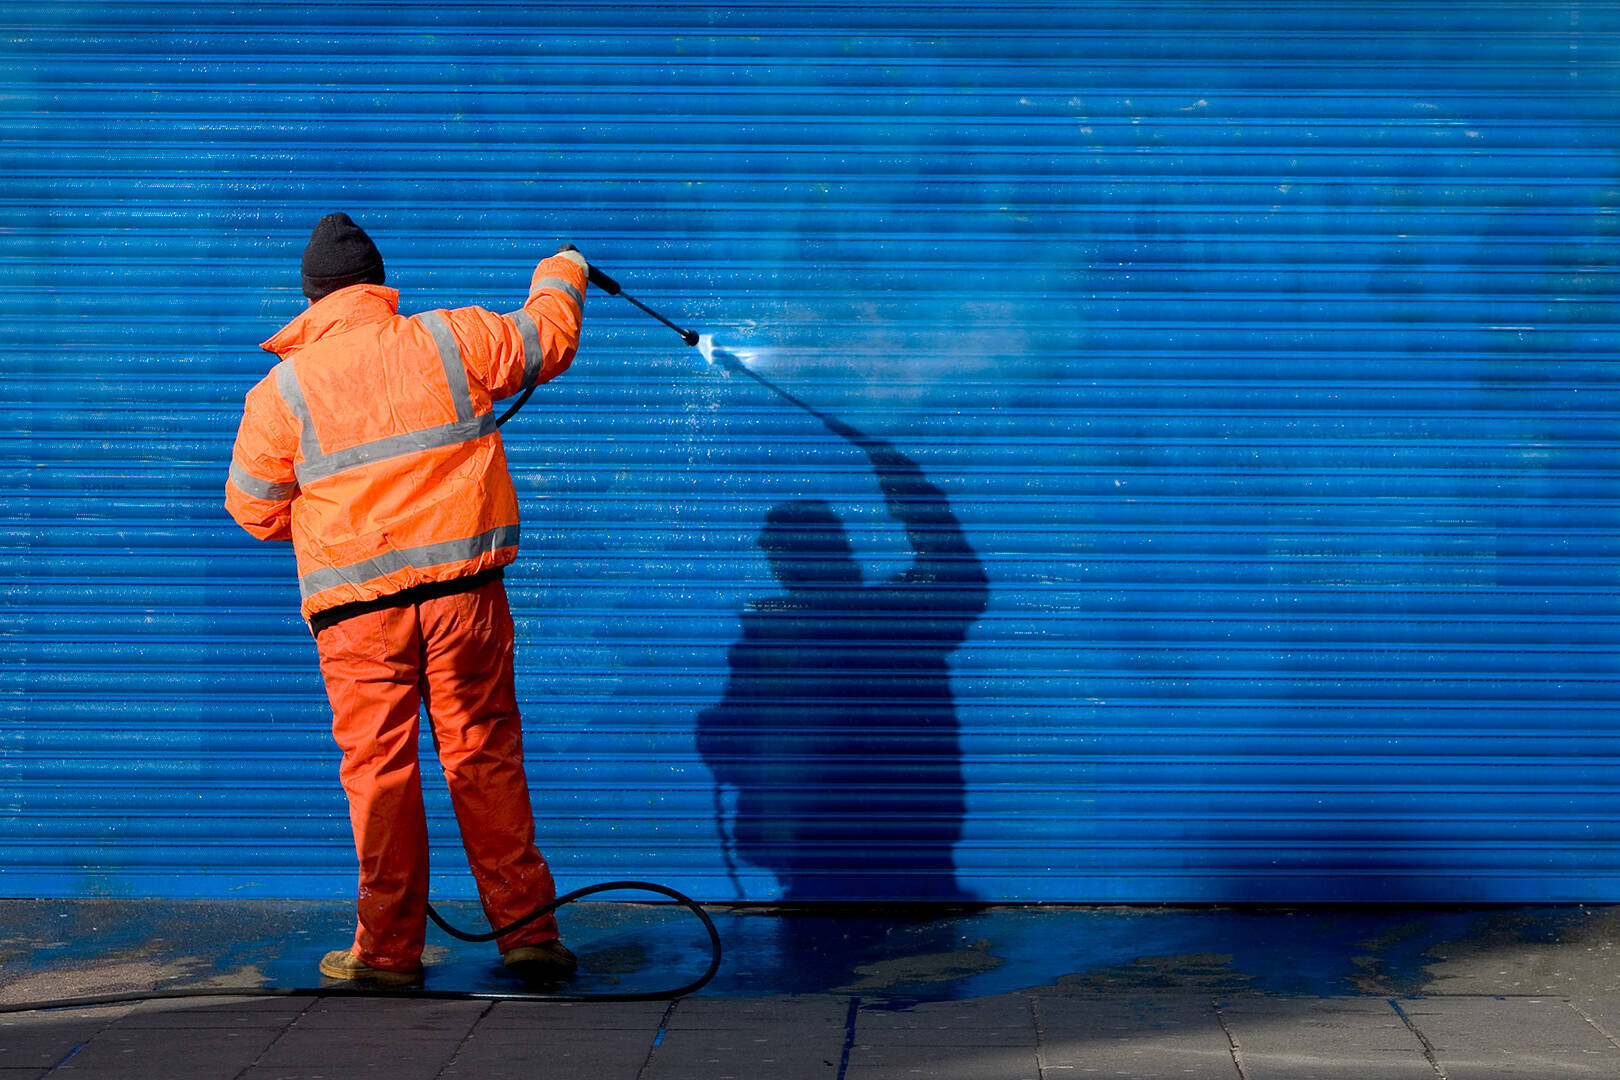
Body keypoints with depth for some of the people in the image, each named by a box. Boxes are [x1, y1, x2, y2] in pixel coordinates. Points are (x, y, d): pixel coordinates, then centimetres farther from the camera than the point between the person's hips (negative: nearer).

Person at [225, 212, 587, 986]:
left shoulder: (281, 391, 0)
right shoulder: (452, 341, 3)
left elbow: (254, 511, 8)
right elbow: (548, 340, 19)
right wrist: (562, 276, 39)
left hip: (357, 606, -2)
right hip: (462, 586, 2)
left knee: (378, 769, 4)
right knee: (485, 757, 8)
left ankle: (388, 949, 9)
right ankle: (527, 930, 11)